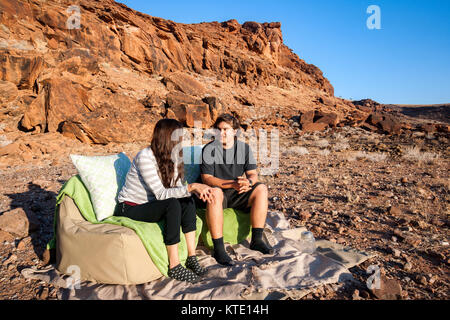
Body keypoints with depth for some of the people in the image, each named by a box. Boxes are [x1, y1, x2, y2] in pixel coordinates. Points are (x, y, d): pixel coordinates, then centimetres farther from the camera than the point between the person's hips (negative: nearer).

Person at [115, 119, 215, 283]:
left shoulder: (174, 157, 0)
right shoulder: (145, 157, -23)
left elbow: (177, 189, -5)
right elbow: (161, 194, -29)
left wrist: (198, 190, -25)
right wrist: (192, 186, -35)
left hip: (149, 205, 7)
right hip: (129, 209, -7)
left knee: (188, 201, -16)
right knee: (173, 205, -30)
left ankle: (191, 257, -13)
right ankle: (174, 267, -24)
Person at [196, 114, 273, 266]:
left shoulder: (244, 148, 2)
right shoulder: (209, 149, -10)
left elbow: (253, 174, 0)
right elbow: (207, 179, -17)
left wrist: (248, 182, -26)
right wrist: (232, 184, -30)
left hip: (237, 193, 4)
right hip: (218, 192, -4)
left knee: (261, 189, -17)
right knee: (215, 192, -37)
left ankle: (256, 239, -11)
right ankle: (218, 249, -32)